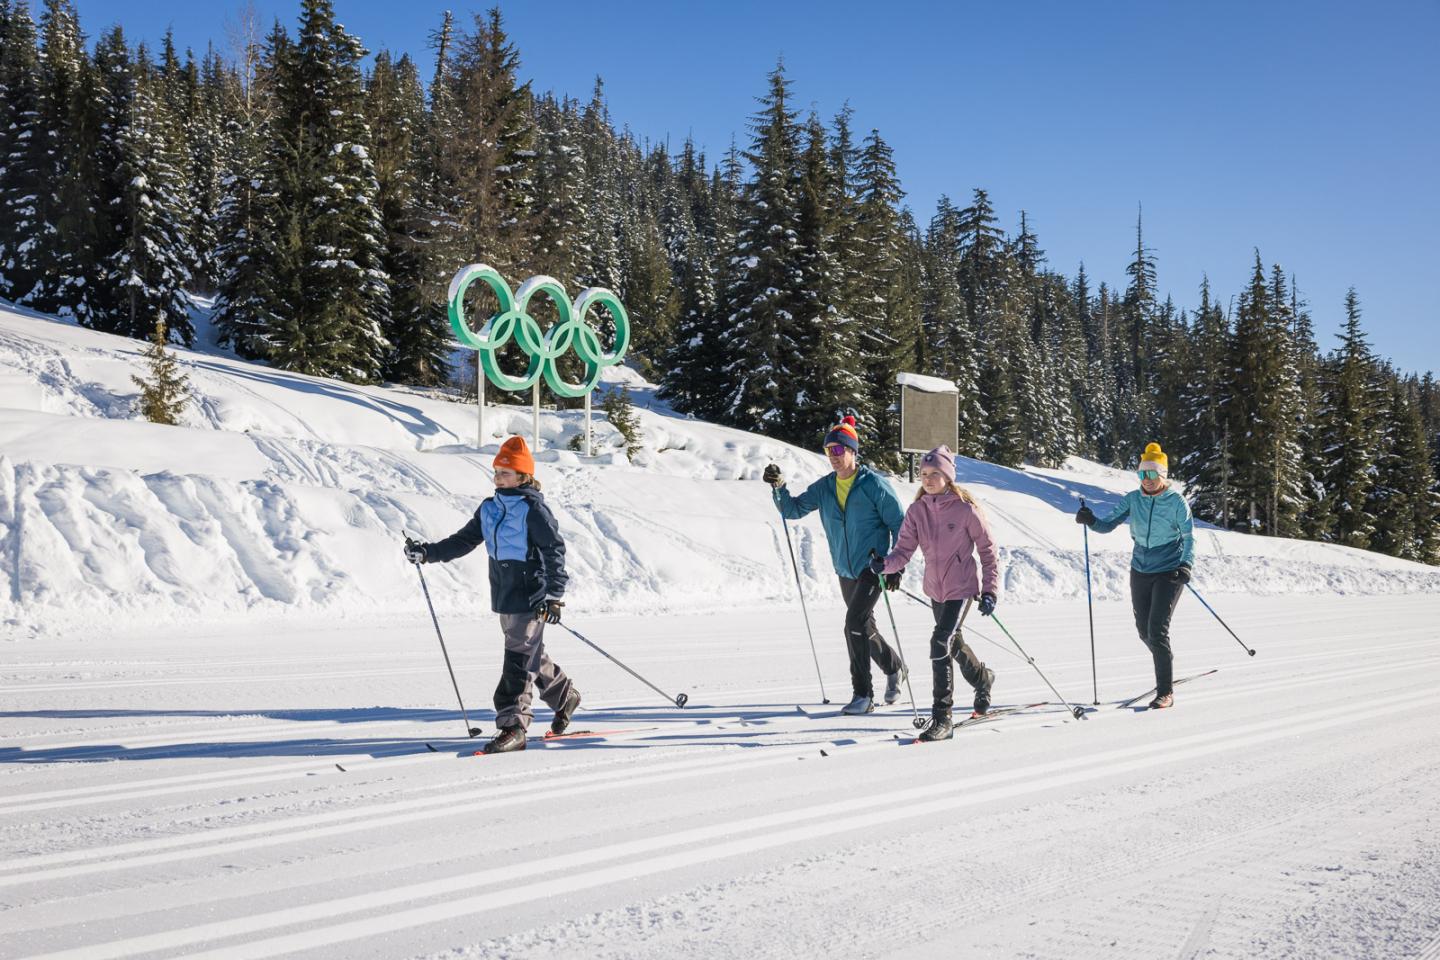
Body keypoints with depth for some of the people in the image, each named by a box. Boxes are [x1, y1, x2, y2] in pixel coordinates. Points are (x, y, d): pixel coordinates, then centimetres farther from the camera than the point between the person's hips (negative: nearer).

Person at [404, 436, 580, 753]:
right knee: (530, 655, 19)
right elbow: (464, 540, 13)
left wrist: (554, 595, -22)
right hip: (505, 596, 8)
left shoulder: (533, 509, -12)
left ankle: (512, 726, -8)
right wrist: (427, 552, 0)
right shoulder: (490, 508, 11)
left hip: (531, 598, -8)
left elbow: (554, 551, -15)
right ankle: (564, 697, 39)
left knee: (519, 659, -9)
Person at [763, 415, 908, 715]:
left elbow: (899, 523, -7)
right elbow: (793, 509, 6)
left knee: (854, 625, -17)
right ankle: (894, 667, 40)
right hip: (845, 571, 7)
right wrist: (778, 488, -12)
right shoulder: (824, 487, 5)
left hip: (872, 567, -7)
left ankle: (863, 694, -9)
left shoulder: (873, 484, -10)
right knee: (864, 627, 16)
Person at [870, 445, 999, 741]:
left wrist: (989, 590, -8)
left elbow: (988, 549, -6)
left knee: (940, 643, -19)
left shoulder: (966, 509, -14)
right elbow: (904, 550, -6)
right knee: (954, 643, 23)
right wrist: (886, 565, -28)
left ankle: (942, 718, -11)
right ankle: (983, 679, 55)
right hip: (935, 588, 6)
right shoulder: (917, 511, -1)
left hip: (962, 586, -6)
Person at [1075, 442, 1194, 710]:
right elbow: (1108, 524, -2)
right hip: (1140, 570, 5)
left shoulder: (1176, 501, -9)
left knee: (1157, 630, -14)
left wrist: (1186, 564, -23)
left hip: (1169, 572, -5)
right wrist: (1091, 521, -22)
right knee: (1144, 630, 11)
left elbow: (1189, 536, -9)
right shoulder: (1132, 499, 1)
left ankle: (1166, 692, -7)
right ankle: (1166, 669, 40)